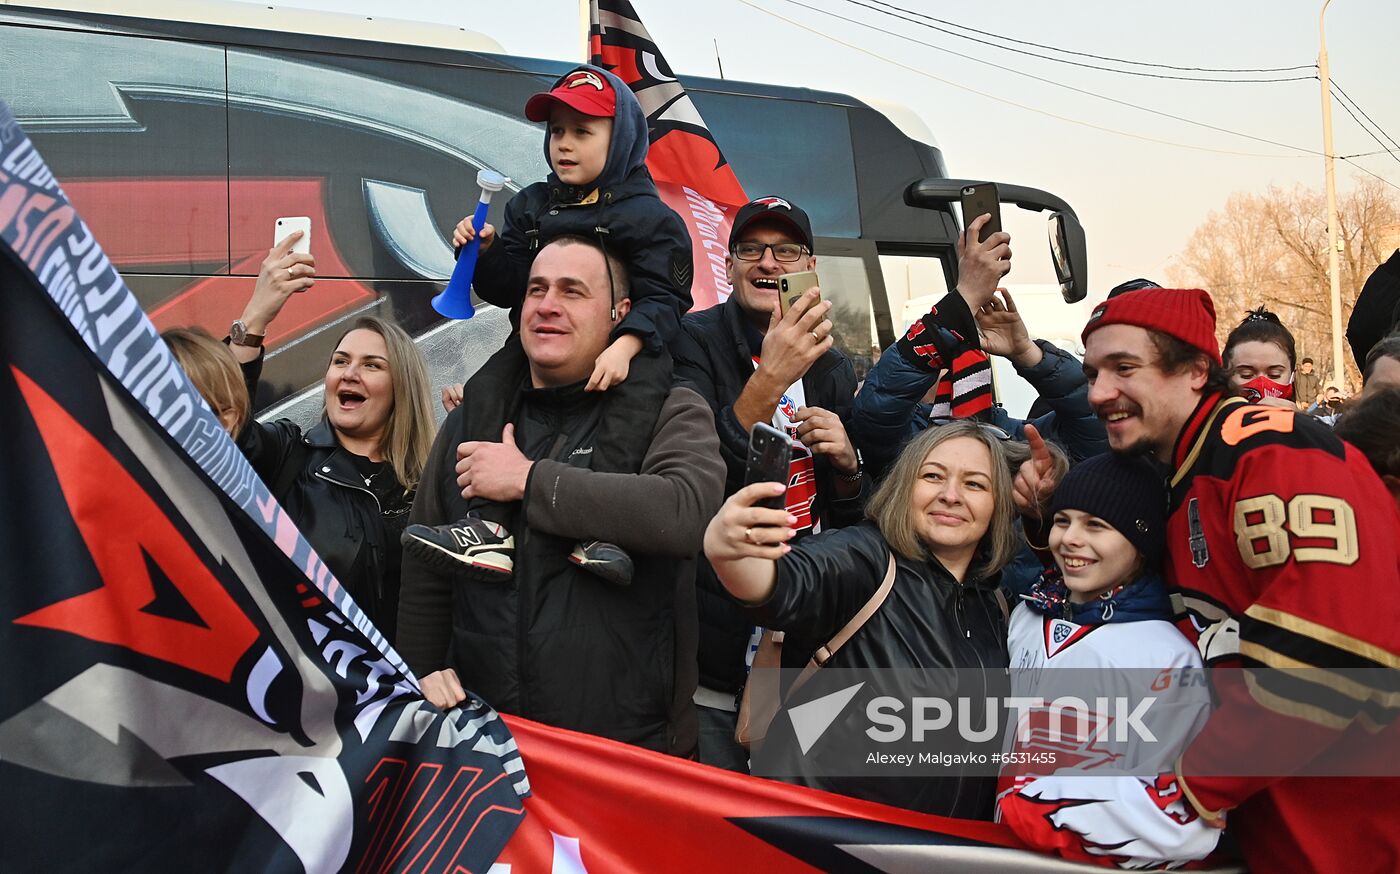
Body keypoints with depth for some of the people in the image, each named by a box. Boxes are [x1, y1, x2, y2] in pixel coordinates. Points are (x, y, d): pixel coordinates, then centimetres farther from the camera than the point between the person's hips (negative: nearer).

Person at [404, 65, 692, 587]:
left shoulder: (648, 216, 0)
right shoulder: (531, 207, 15)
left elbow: (663, 298, -10)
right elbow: (506, 289, 13)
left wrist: (625, 346, -28)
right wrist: (487, 250, -9)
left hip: (625, 344, -4)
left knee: (645, 382, -35)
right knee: (487, 385, -20)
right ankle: (487, 524, -28)